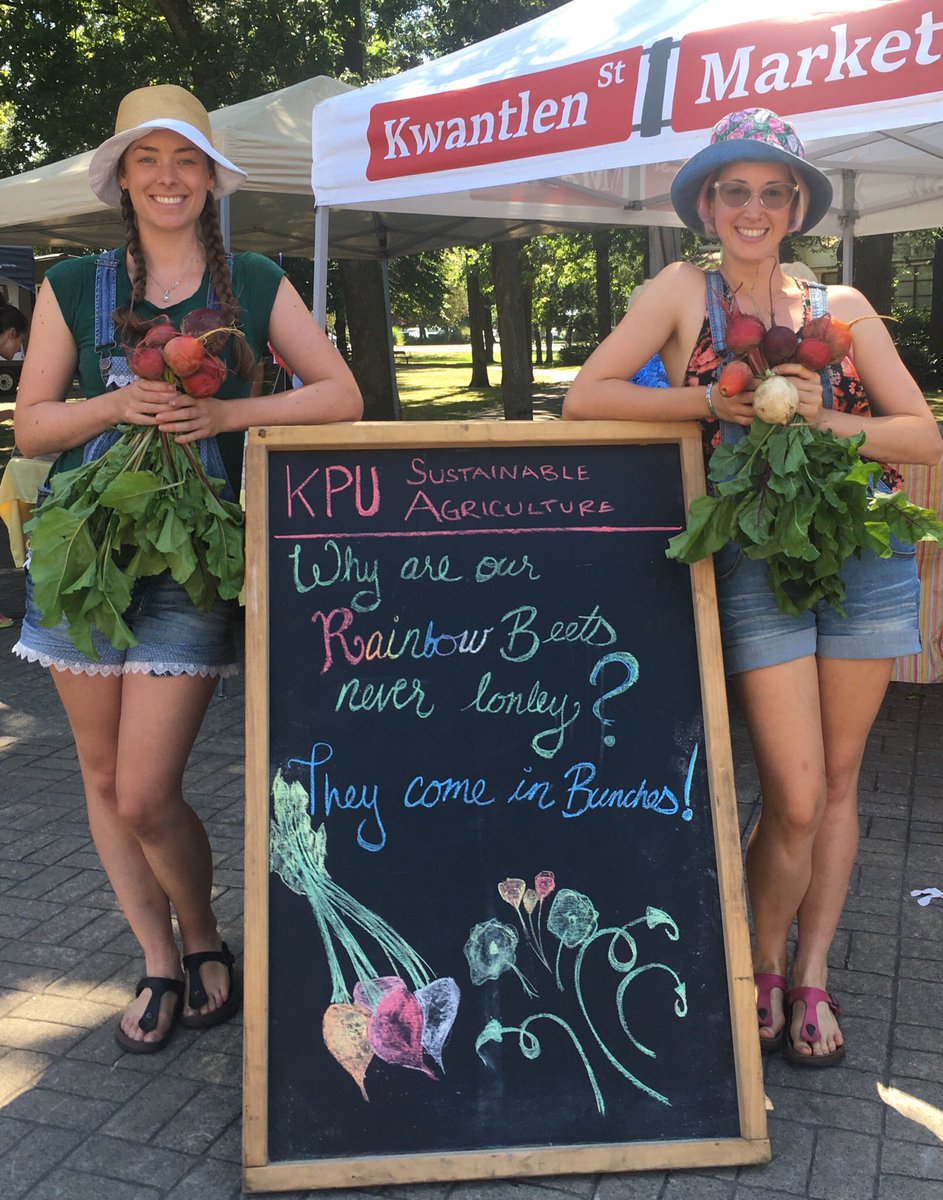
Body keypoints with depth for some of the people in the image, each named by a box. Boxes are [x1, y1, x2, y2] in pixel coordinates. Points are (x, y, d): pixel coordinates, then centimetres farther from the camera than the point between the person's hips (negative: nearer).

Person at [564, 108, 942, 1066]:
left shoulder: (840, 308, 8)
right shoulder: (685, 291, 2)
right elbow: (584, 398, -8)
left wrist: (822, 417, -12)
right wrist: (711, 398, -16)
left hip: (862, 557, 3)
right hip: (755, 566, -3)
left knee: (836, 781, 9)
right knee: (795, 800, -6)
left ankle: (812, 975, 26)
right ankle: (763, 970, 20)